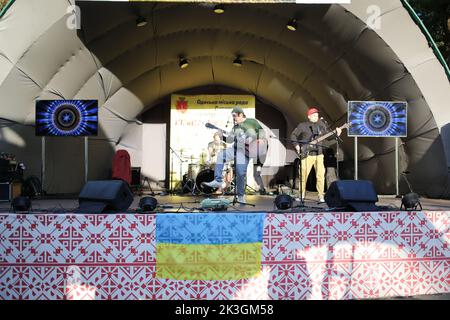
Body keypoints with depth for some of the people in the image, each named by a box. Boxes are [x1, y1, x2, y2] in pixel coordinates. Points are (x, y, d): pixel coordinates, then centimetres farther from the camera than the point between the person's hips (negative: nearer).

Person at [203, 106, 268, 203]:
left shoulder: (252, 122, 1)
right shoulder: (236, 127, 16)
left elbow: (261, 132, -2)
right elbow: (230, 139, 14)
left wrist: (252, 138, -15)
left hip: (246, 151, -6)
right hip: (236, 148, 6)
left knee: (241, 173, -13)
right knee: (220, 155, -17)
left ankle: (240, 196, 5)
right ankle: (218, 181, -15)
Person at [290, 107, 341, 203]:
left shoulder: (321, 125, 11)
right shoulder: (302, 126, 2)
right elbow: (293, 135, 6)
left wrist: (336, 133, -3)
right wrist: (296, 145, -5)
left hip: (319, 154, 2)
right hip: (306, 154, -2)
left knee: (320, 175, -5)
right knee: (303, 174, 0)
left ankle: (321, 196, 4)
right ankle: (302, 194, 17)